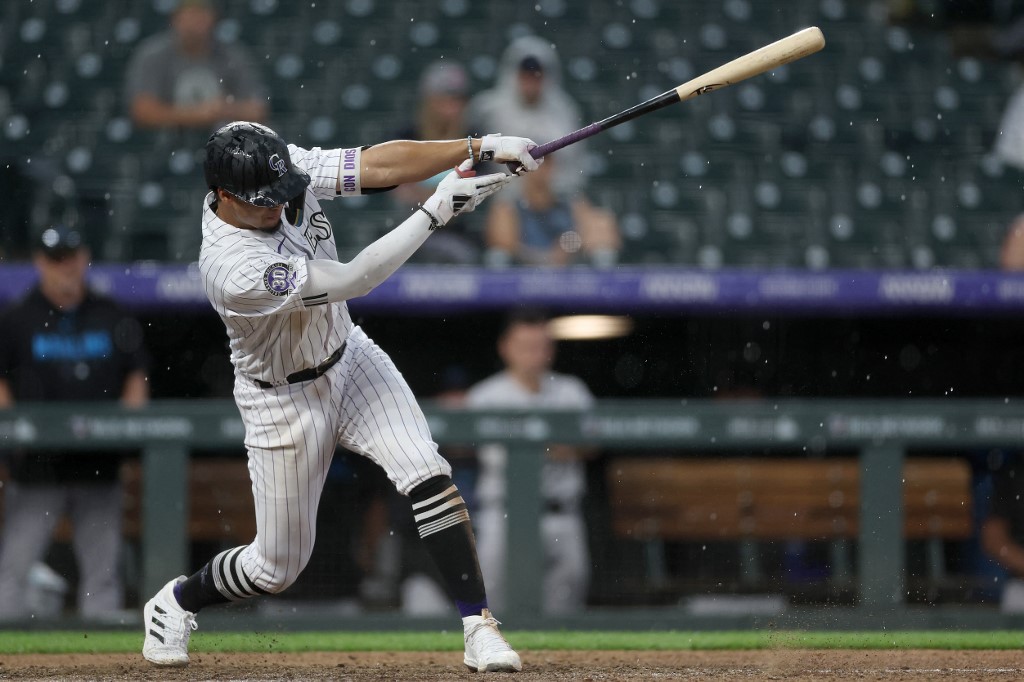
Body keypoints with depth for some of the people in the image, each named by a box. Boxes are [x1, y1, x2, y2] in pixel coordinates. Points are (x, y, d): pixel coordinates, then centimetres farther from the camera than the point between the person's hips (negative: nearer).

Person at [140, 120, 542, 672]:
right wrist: (434, 212, -37)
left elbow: (379, 165, -21)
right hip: (286, 401, -6)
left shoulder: (287, 171, -18)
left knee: (429, 478, -16)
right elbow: (352, 281, -36)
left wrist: (478, 148, -34)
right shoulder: (234, 269, -36)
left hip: (349, 359, 6)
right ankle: (177, 602, 36)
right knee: (278, 567, 7)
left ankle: (479, 628, -13)